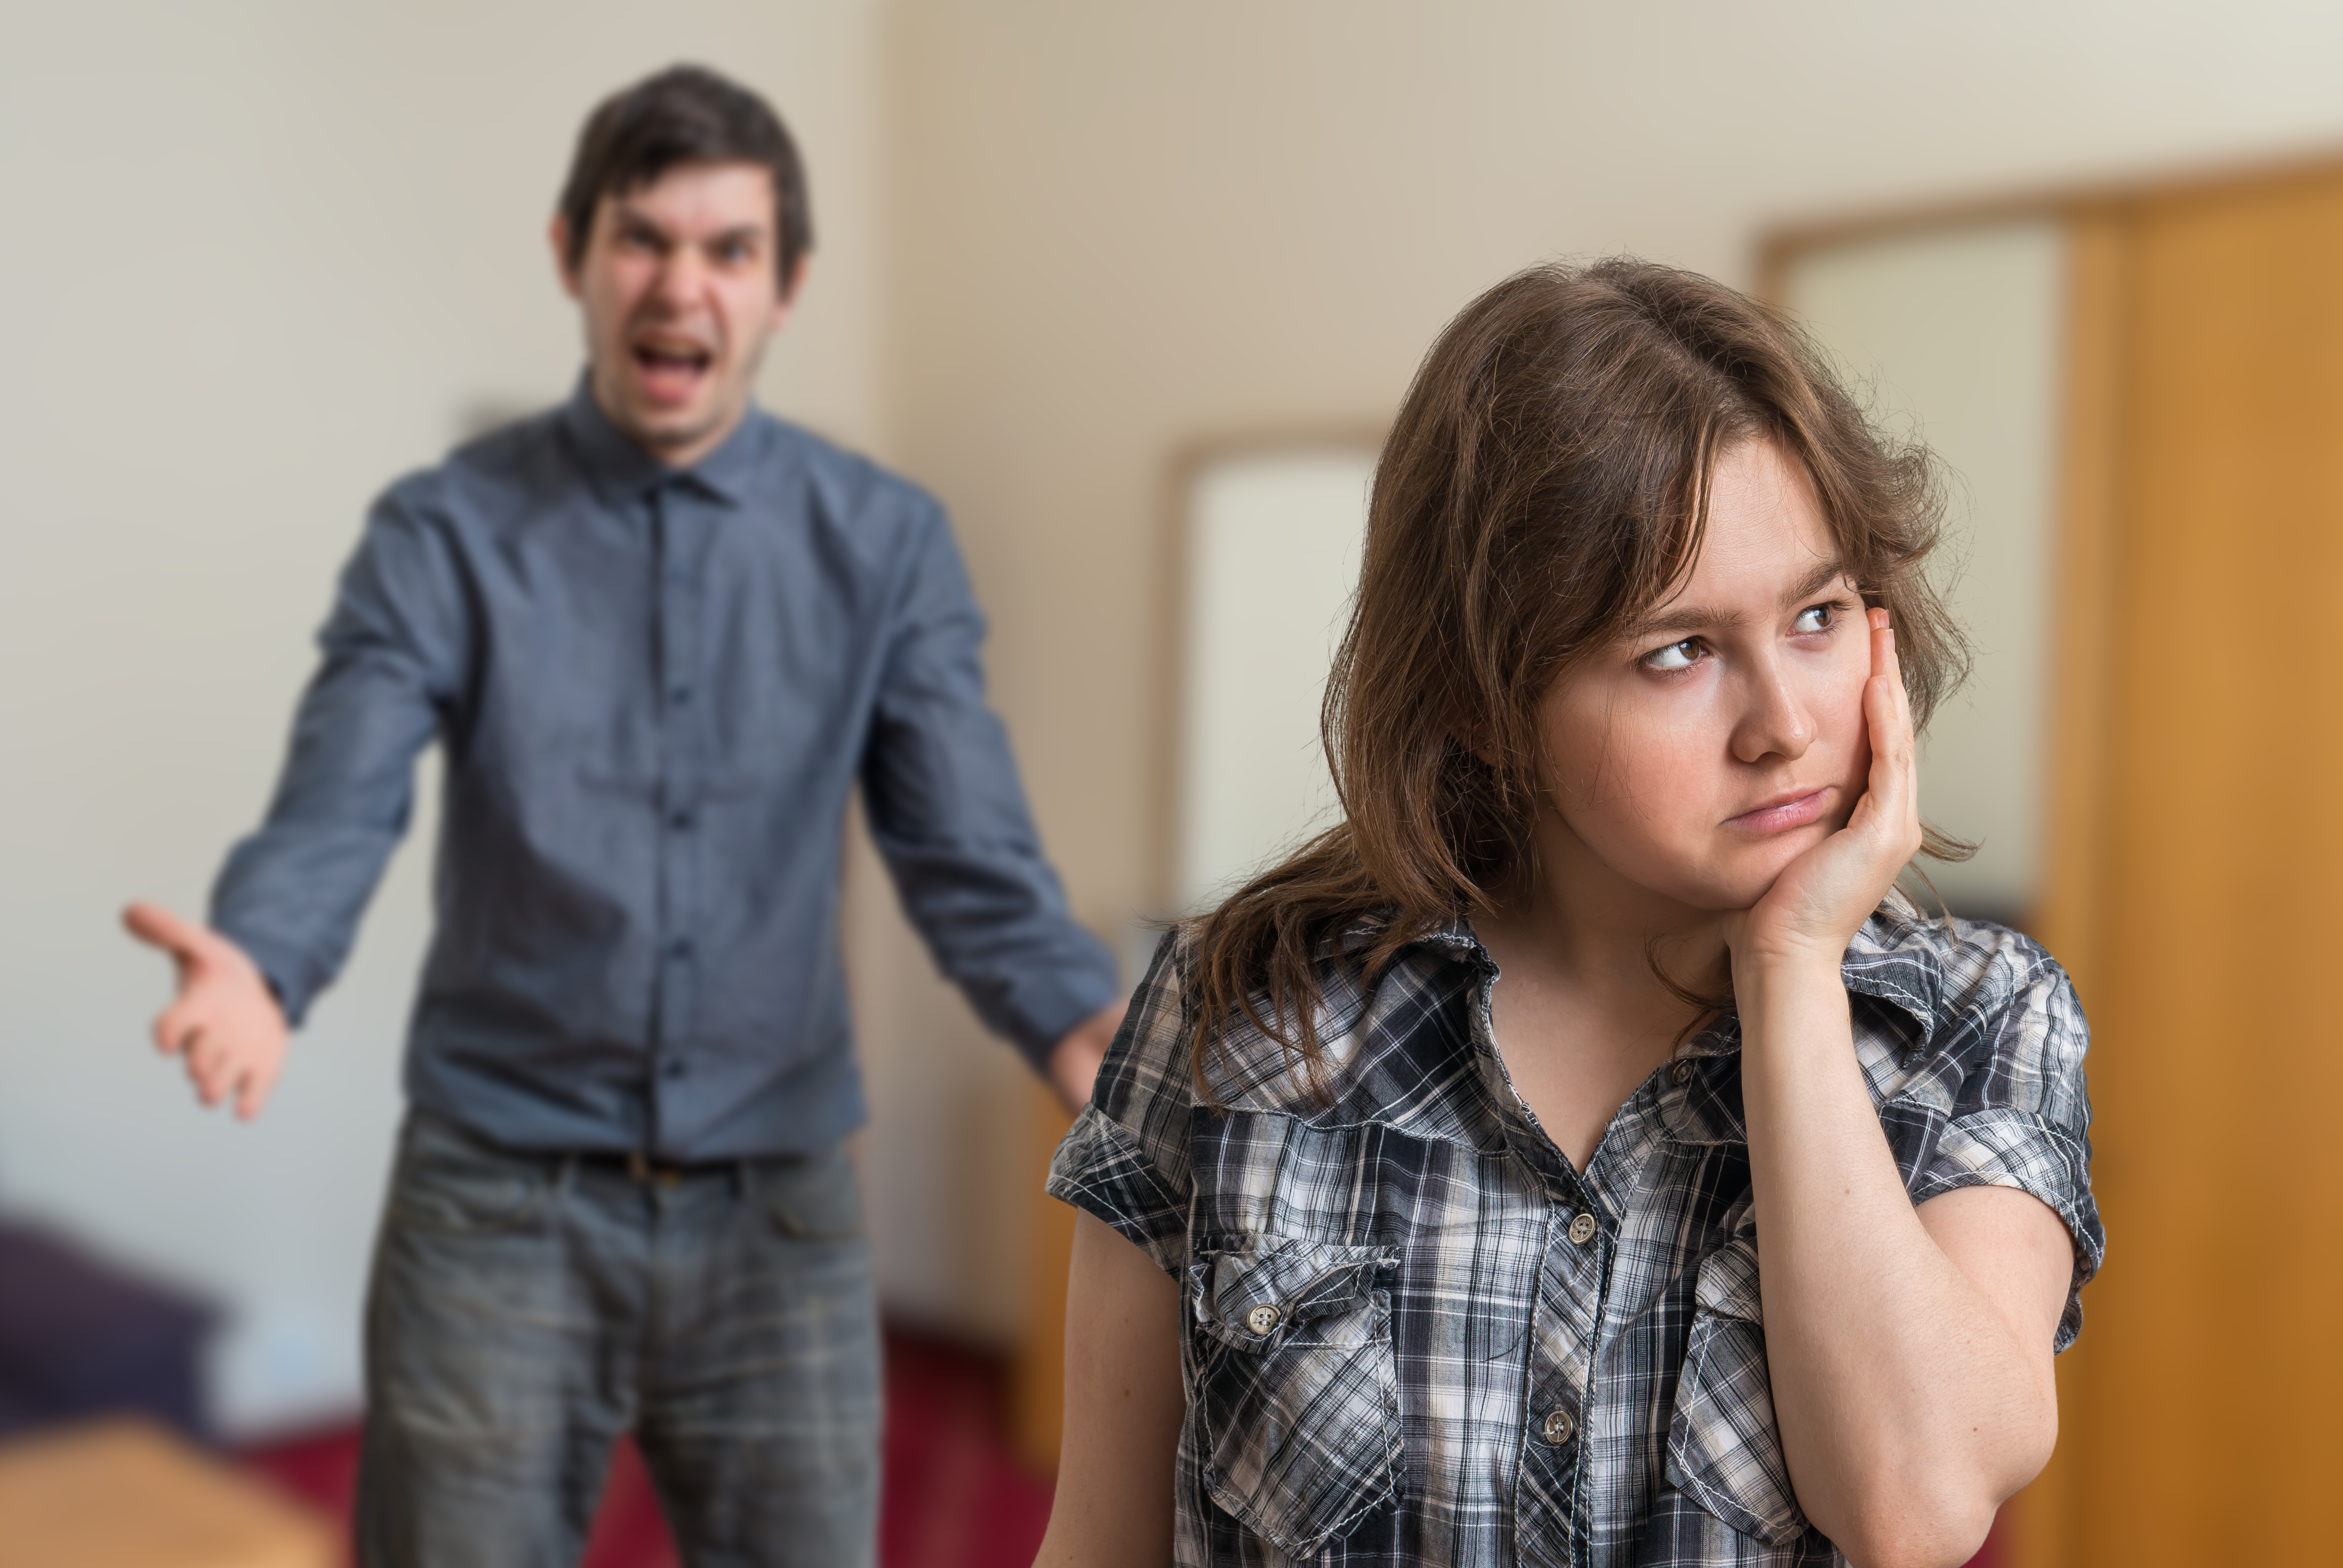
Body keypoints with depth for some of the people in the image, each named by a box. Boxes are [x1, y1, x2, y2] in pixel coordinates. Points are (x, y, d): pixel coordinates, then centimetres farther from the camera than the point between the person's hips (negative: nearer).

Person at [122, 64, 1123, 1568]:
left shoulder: (887, 543, -1)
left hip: (781, 1214, 1)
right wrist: (253, 971, -35)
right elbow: (335, 814, -13)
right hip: (498, 1204, -1)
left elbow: (972, 857, -8)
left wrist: (1081, 1022, -28)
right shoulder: (445, 537, -4)